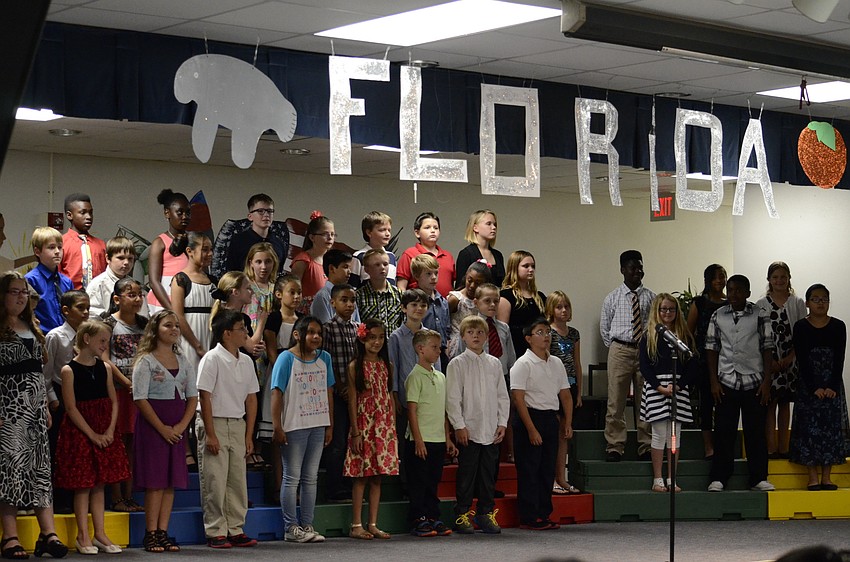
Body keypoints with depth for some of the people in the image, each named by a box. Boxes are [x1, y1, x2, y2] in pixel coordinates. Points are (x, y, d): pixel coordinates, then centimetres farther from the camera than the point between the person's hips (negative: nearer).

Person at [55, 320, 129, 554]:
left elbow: (113, 401, 6)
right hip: (79, 431, -5)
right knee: (82, 485, -1)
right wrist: (92, 435, -15)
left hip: (105, 432, 5)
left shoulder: (105, 368, 8)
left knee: (99, 484, 8)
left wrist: (110, 431, -8)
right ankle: (83, 536, 6)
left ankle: (100, 534, 13)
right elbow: (71, 407, -12)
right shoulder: (69, 370, -8)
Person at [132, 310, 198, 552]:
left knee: (172, 480, 3)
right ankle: (151, 535, -3)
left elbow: (193, 397, 10)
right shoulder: (146, 362, -4)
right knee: (155, 480, -7)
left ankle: (163, 533, 6)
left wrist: (182, 425, -6)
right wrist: (162, 428, -15)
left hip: (178, 427, 5)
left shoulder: (184, 363, 13)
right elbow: (140, 399, -10)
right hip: (152, 426, -5)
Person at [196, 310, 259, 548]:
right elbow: (204, 397, -12)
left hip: (237, 424, 6)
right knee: (214, 482, -4)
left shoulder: (246, 361, 9)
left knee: (238, 481, 7)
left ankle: (235, 530, 15)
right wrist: (210, 434, -15)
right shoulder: (212, 359, -10)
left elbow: (251, 399, 12)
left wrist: (249, 435, 8)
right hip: (215, 423, -6)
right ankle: (216, 533, 2)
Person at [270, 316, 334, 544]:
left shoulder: (324, 358, 8)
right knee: (292, 478, 0)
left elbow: (329, 393, 13)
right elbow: (277, 393, -10)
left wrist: (329, 425, 10)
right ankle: (291, 528, 3)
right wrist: (277, 427, -14)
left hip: (318, 425, 5)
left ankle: (307, 525, 14)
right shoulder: (287, 358, -7)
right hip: (294, 426, -5)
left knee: (311, 477, 9)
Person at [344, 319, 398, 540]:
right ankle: (356, 525, 0)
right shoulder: (355, 367, -3)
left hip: (384, 426, 4)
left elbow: (389, 397, 12)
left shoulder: (386, 366, 10)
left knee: (378, 476, 5)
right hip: (364, 424, -4)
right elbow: (352, 401, -6)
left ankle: (373, 524, 10)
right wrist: (355, 432, -11)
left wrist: (393, 427, 7)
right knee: (361, 476, -4)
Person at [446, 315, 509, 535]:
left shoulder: (494, 364, 12)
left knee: (489, 474, 7)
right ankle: (462, 515, 6)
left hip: (491, 431, 4)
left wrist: (502, 423, 5)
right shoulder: (457, 364, -1)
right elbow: (452, 398, -5)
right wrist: (459, 426, -10)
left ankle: (487, 513, 15)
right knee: (466, 474, -1)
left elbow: (503, 396, 14)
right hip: (468, 430, -4)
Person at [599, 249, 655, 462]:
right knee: (616, 401, -1)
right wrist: (615, 348, 6)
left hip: (645, 350, 1)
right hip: (620, 351, -1)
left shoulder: (650, 297, 5)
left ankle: (646, 448, 12)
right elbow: (604, 327, 11)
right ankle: (614, 448, 4)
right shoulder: (612, 298, 4)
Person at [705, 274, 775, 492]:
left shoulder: (760, 316, 1)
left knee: (755, 431, 2)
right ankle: (718, 478, 6)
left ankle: (758, 478, 10)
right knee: (723, 431, 1)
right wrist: (714, 381, 1)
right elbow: (712, 349, 7)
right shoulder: (718, 316, 5)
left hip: (754, 383, -1)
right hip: (726, 382, 1)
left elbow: (768, 349, 1)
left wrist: (767, 381, -4)